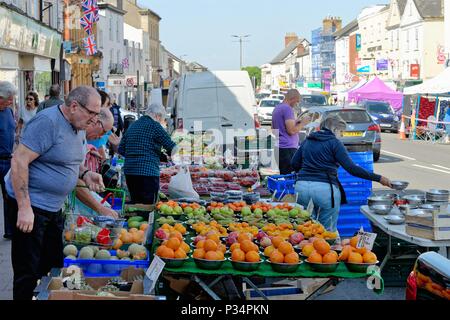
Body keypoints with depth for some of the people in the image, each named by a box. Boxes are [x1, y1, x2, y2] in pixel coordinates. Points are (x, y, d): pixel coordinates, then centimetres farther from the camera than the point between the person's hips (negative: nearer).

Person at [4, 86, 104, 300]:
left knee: (54, 266, 15)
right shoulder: (48, 122, -20)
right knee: (28, 273, -1)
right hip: (30, 205, -9)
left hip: (54, 206, 9)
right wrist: (24, 208, -26)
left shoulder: (79, 127, 8)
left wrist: (85, 174, 2)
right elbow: (19, 161, -23)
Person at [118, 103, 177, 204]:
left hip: (129, 171, 7)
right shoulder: (155, 126, -6)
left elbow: (121, 150, 16)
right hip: (148, 172, -7)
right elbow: (173, 148, -6)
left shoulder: (132, 126, 15)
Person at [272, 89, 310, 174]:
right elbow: (292, 131, -18)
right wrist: (302, 123, -2)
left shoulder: (277, 108, 19)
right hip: (288, 148, -10)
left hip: (278, 147, 10)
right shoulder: (287, 109, -11)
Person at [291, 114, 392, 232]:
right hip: (325, 188, -5)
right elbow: (351, 168, -8)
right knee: (328, 230, 5)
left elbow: (294, 163, 16)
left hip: (301, 186, 5)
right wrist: (378, 178, -6)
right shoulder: (334, 143, 0)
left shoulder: (308, 140, 17)